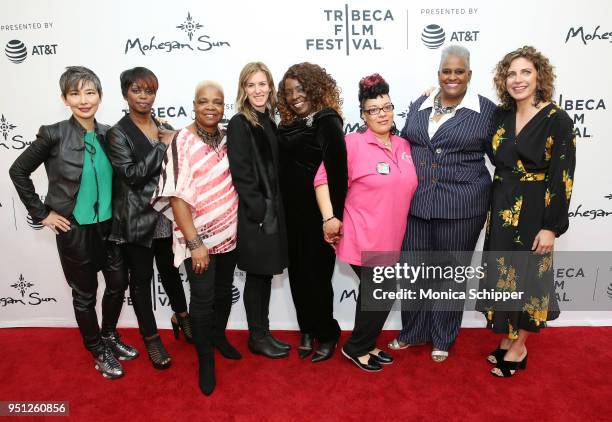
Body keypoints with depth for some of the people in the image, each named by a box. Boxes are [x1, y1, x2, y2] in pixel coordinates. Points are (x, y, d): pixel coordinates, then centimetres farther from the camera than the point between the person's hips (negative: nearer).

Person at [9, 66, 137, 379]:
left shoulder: (108, 134, -2)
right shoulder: (54, 135, -14)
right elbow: (18, 172, -6)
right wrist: (41, 213, -7)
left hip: (109, 225, 5)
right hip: (74, 229, -4)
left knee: (119, 283, 15)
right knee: (85, 294, 12)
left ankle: (109, 335, 41)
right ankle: (98, 351, 33)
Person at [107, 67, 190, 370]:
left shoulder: (166, 129, 6)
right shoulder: (118, 133, -6)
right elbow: (131, 174, -19)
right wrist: (163, 146, -17)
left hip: (167, 217, 4)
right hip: (137, 220, -3)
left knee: (170, 270, 20)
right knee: (141, 278, 10)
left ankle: (181, 317, 44)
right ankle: (151, 337, 28)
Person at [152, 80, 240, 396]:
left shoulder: (227, 135, 2)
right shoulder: (183, 142, -14)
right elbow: (177, 196, -17)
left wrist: (239, 223, 8)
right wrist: (194, 243, -20)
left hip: (229, 232, 5)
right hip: (198, 236, -5)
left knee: (224, 290, 19)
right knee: (203, 298, 5)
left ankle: (219, 336, 43)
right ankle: (205, 359, 25)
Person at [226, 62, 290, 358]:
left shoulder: (269, 122, 12)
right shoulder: (239, 124, -9)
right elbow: (241, 173, -14)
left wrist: (274, 208, 9)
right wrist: (260, 210, -17)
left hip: (271, 210, 7)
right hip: (254, 214, -7)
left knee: (265, 274, 13)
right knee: (257, 275, 3)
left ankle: (263, 333, 27)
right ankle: (257, 337, 19)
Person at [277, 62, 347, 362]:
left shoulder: (328, 122, -11)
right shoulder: (287, 126, 10)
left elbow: (338, 172, -16)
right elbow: (283, 170, 12)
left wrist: (334, 217, -19)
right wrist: (280, 211, 8)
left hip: (318, 215, -6)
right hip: (292, 215, 6)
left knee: (317, 275, 5)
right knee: (298, 274, 14)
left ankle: (327, 334, 26)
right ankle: (307, 330, 33)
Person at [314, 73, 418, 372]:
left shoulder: (403, 146, 7)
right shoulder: (353, 143, -12)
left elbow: (409, 188, 21)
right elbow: (323, 178, -14)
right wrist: (329, 217, -19)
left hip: (390, 240, 7)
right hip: (363, 238, -6)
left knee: (374, 293, 18)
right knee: (383, 294, -1)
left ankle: (366, 345, 38)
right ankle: (355, 348, 22)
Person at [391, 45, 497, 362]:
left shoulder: (486, 110, -1)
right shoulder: (418, 107, 9)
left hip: (460, 207, -3)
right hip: (415, 203, 3)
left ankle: (442, 339, 31)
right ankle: (413, 332, 33)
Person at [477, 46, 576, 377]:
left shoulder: (557, 120, -11)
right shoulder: (501, 116, 4)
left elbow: (562, 178, -13)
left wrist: (551, 227, -15)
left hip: (533, 214, -5)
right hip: (501, 211, 5)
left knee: (526, 276, 7)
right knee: (502, 275, 13)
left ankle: (518, 348, 25)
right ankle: (506, 339, 32)